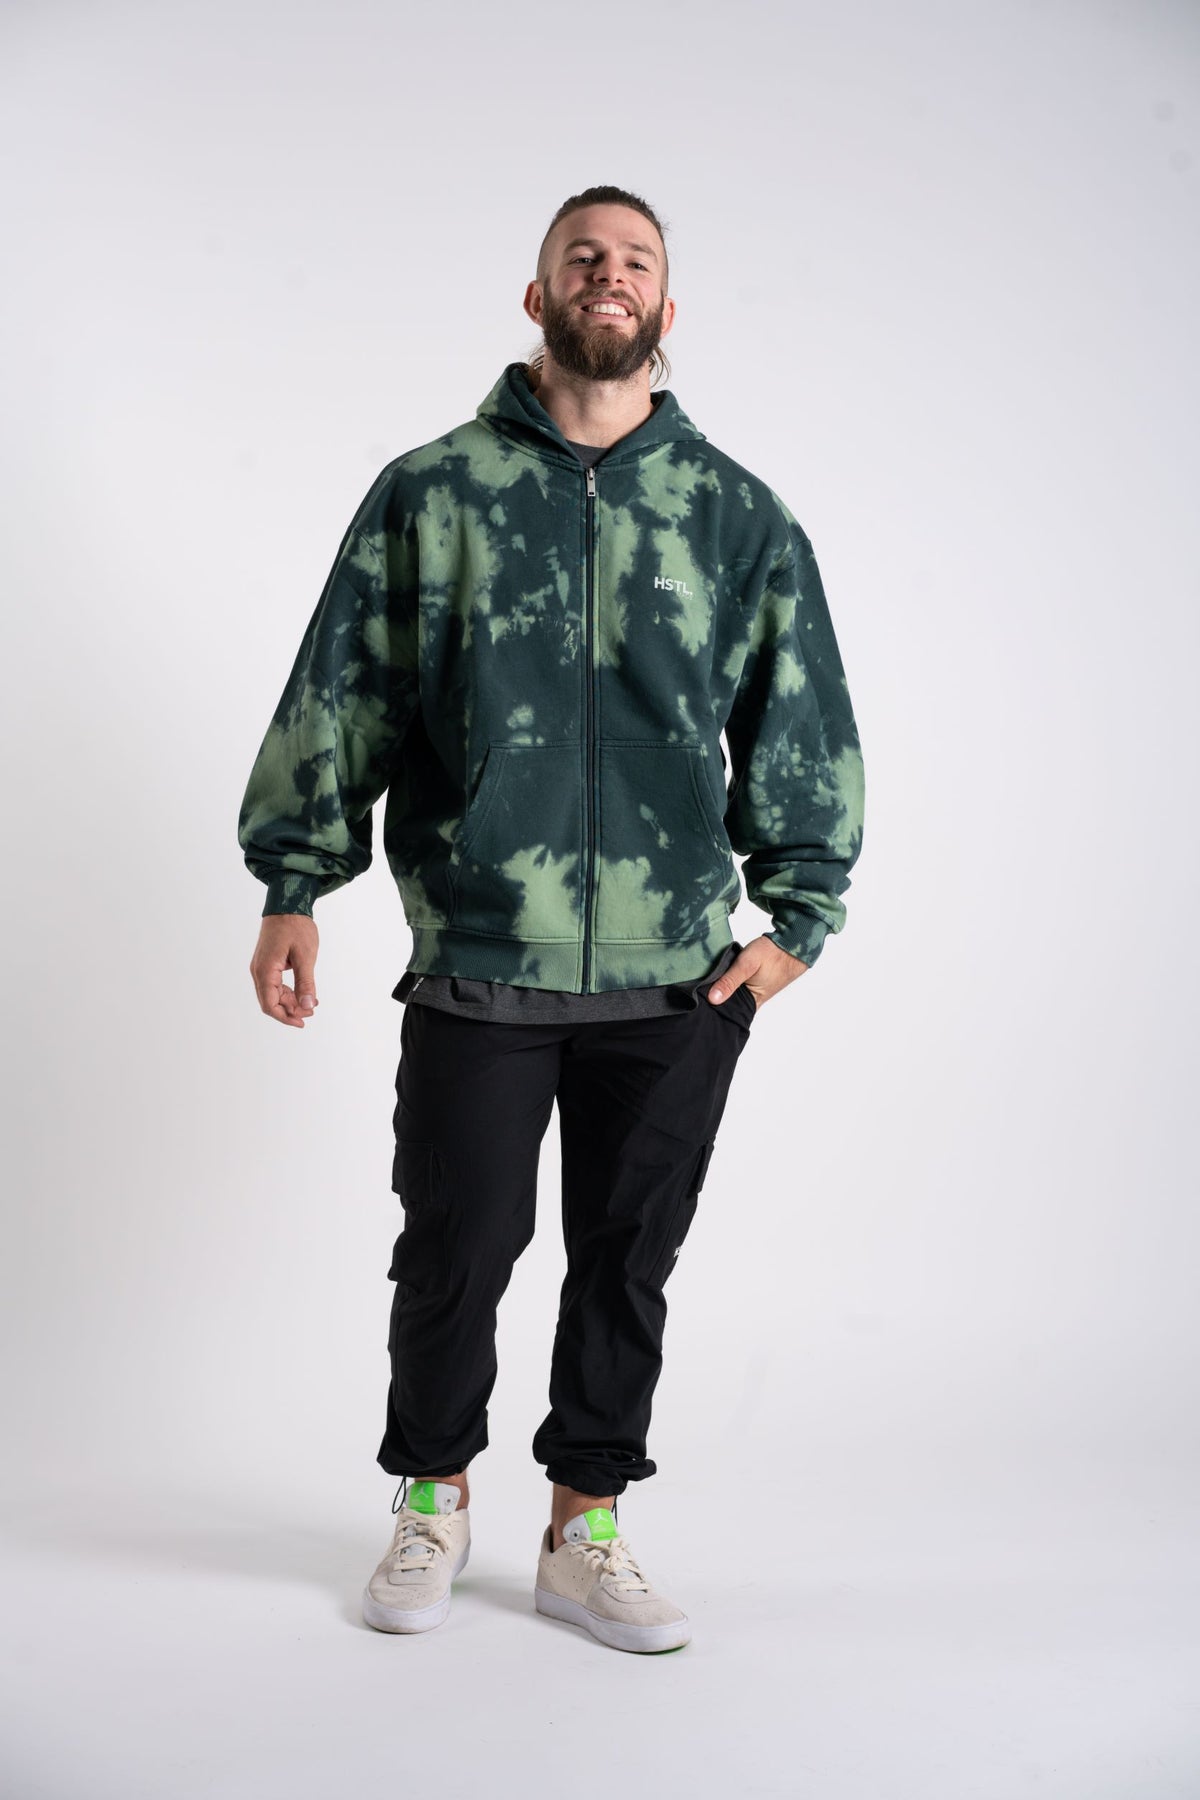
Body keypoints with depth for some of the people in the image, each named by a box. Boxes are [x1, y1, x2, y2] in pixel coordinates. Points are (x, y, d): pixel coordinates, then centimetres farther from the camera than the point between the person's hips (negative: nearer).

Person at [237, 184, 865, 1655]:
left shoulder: (741, 515, 7)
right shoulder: (431, 492, 3)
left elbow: (803, 723, 11)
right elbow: (337, 699, 5)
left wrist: (798, 916, 7)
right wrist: (295, 887, 2)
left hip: (679, 980, 2)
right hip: (476, 968, -1)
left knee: (628, 1262, 11)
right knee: (455, 1251, 9)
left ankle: (585, 1529, 29)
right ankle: (431, 1502, 33)